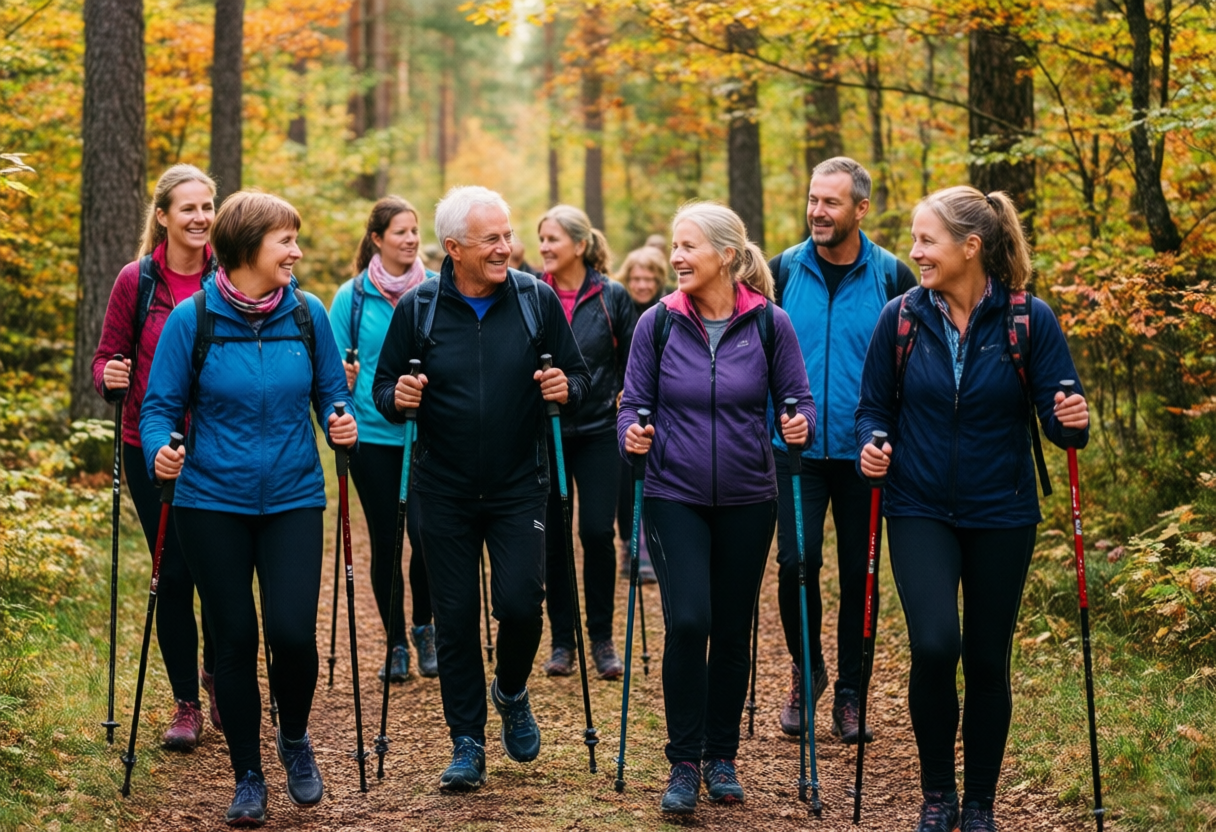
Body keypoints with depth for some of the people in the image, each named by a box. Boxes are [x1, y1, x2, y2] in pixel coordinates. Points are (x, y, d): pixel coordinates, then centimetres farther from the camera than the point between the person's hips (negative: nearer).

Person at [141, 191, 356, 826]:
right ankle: (248, 779, 21)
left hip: (293, 499, 1)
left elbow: (332, 391, 10)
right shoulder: (191, 320, -6)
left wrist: (342, 424, -11)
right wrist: (160, 452, -22)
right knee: (234, 640, 5)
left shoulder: (307, 315, 1)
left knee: (292, 632, -11)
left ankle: (294, 739, 20)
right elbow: (161, 406, -2)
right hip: (212, 503, -1)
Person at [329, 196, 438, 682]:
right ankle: (395, 643, 20)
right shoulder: (351, 296, 1)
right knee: (385, 540, 6)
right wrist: (343, 380, -14)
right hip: (372, 436, 0)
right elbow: (334, 365, 5)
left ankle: (423, 627, 16)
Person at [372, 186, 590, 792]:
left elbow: (580, 379, 5)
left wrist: (567, 389, -17)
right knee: (455, 616, 4)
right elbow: (383, 389, 4)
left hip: (519, 486, 0)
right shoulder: (417, 308, -3)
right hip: (444, 491, 0)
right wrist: (397, 397, -18)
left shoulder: (538, 300, -3)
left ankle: (511, 692, 24)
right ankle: (467, 742, 17)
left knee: (520, 603, -8)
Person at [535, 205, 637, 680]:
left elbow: (633, 365, 5)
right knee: (552, 537, 4)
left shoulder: (611, 298, -1)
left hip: (597, 431, -1)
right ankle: (562, 640, 16)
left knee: (597, 532, -7)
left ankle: (602, 640, 8)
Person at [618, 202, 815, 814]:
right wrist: (633, 436, -19)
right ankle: (683, 764, -1)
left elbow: (796, 397, 2)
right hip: (675, 495, -1)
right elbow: (633, 404, 2)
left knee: (732, 631, 8)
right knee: (688, 622, -14)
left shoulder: (768, 322, -4)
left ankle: (721, 756, 24)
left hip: (747, 500, 1)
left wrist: (800, 425, -19)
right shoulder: (658, 323, -4)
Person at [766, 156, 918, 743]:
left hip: (864, 452, 0)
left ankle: (849, 694, 19)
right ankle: (805, 669, 15)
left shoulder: (892, 276, -1)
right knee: (796, 560, -9)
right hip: (796, 448, 0)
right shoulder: (784, 271, 2)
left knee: (860, 571, 6)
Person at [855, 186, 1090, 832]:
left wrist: (1073, 422, -27)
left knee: (988, 660, 8)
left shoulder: (1030, 320, -7)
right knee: (934, 645, -17)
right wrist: (872, 446, -13)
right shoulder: (901, 318, -3)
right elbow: (874, 408, 7)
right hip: (920, 511, 0)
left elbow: (1058, 418, -4)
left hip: (1000, 515, 0)